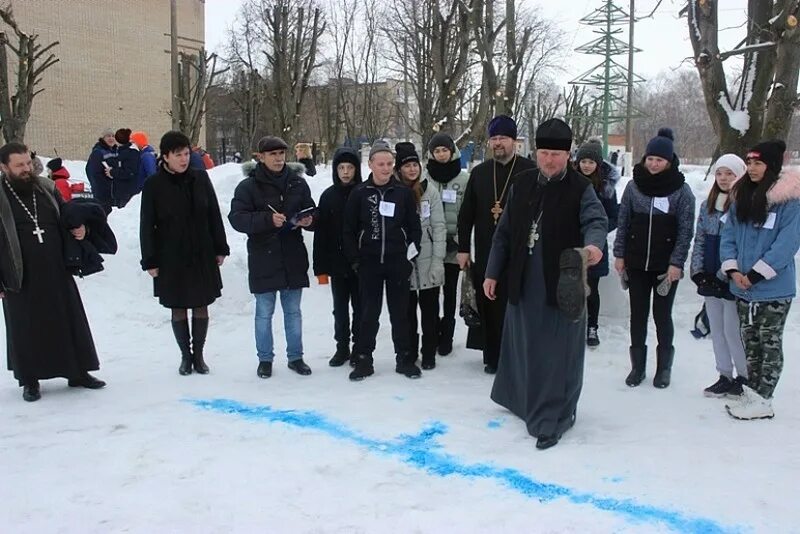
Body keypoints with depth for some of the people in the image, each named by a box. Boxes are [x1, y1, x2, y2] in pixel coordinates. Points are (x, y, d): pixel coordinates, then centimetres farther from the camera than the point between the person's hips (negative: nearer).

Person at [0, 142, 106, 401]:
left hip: (57, 273, 4)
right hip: (21, 279, -4)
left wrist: (77, 230, -4)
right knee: (26, 329, 7)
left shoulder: (46, 188, 5)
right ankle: (29, 380, 23)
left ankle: (78, 372, 24)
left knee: (71, 322, 10)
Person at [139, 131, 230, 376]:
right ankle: (186, 355, 22)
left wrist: (220, 248, 7)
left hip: (202, 255, 2)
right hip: (171, 259, -2)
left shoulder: (200, 178, 1)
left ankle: (198, 354, 23)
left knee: (201, 306, 8)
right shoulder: (153, 185, -6)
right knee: (178, 308, 7)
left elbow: (214, 215, 7)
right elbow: (146, 226, -3)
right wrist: (150, 261, -5)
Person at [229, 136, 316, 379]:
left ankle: (295, 357, 25)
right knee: (264, 313, 8)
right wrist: (268, 220, -28)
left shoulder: (298, 183, 6)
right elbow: (236, 218, -15)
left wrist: (308, 221, -12)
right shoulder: (248, 186, -5)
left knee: (293, 311, 13)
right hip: (263, 260, -3)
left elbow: (312, 213, 12)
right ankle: (265, 359, 22)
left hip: (293, 258, 3)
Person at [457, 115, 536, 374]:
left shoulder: (529, 171, -2)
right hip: (486, 252, 3)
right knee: (490, 305, 7)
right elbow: (466, 214, 11)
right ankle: (493, 356, 19)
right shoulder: (479, 172, 10)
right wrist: (463, 248, 7)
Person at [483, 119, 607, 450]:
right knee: (522, 346, 18)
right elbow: (504, 233, 12)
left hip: (563, 286, -4)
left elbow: (595, 219, -22)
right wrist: (492, 272, 11)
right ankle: (520, 398, 40)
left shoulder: (580, 188, -5)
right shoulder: (522, 185, 7)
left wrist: (593, 243, -45)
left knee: (558, 354, 0)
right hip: (523, 284, 4)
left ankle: (552, 419, 12)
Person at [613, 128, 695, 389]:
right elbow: (622, 222, 6)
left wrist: (676, 263, -11)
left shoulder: (682, 190, -5)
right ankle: (638, 365, 21)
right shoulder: (634, 185, 2)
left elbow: (685, 231, -5)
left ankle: (664, 367, 21)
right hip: (636, 263, 2)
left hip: (666, 266, -2)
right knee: (638, 314, 9)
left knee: (662, 316, 6)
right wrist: (619, 254, 2)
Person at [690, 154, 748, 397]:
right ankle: (725, 376, 24)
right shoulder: (708, 205, 11)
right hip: (710, 280, 7)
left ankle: (744, 377, 15)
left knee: (732, 331, -1)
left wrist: (724, 276, -16)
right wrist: (698, 271, 2)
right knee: (716, 330, 13)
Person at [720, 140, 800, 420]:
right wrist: (733, 269, -6)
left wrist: (756, 274, -18)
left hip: (773, 288, -6)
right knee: (750, 342, 14)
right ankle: (751, 394, 25)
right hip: (743, 288, 6)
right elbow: (728, 234, 8)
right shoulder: (742, 197, 8)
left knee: (770, 343, 4)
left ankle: (763, 400, 11)